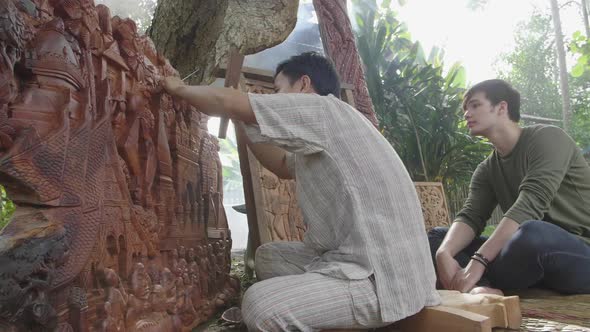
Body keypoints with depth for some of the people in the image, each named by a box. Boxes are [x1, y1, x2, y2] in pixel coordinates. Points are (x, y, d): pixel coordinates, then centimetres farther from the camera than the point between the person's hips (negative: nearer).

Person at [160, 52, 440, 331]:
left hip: (386, 278, -10)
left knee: (260, 304, -21)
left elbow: (229, 104, -10)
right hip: (358, 259, 10)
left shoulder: (324, 109, -11)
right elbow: (283, 165, 31)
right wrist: (245, 121, 27)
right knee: (269, 255, 17)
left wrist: (180, 88, 8)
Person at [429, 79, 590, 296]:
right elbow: (470, 217, -4)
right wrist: (443, 253, -27)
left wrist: (478, 262, -33)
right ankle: (482, 289, -30)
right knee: (436, 237, -2)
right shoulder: (487, 170, 10)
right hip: (533, 262, 6)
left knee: (532, 233, -40)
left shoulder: (547, 138, -10)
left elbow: (530, 205, -24)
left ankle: (480, 286, -13)